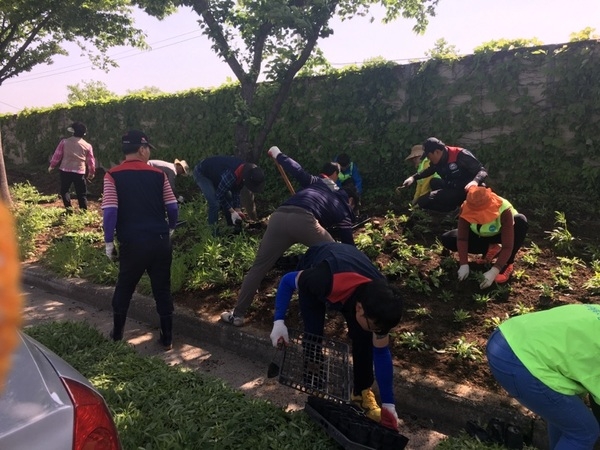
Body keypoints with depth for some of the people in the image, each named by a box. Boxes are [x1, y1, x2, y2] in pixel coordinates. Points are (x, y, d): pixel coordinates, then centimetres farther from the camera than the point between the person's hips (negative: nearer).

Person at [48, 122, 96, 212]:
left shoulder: (64, 142, -1)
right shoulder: (87, 146, 1)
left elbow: (57, 155, 3)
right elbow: (91, 161, 7)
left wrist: (52, 165, 18)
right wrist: (91, 172, 21)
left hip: (65, 170, 0)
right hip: (79, 172, 0)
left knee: (64, 190, 15)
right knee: (82, 193, 8)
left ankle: (68, 208, 3)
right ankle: (84, 211, 6)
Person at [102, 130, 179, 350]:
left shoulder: (113, 176, -4)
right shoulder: (158, 175, 1)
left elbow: (110, 212, -11)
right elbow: (172, 206, 1)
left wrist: (109, 242, -1)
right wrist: (170, 229, 19)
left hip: (132, 243, -1)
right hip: (160, 241, 1)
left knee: (124, 288, 19)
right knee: (162, 290, 12)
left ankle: (117, 334, 33)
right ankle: (167, 338, 20)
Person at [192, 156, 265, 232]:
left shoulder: (244, 172, -13)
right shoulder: (231, 175, -40)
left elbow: (236, 191, -1)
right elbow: (219, 194, -28)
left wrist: (237, 210, -6)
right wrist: (232, 211, -22)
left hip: (214, 173, 9)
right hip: (202, 173, -8)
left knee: (228, 198, 10)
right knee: (215, 204, -18)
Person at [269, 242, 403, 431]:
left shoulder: (378, 303, -32)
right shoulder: (324, 280, -47)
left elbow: (381, 353, -16)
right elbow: (287, 280, -24)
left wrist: (388, 404, -11)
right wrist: (279, 321, -32)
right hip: (316, 270, -2)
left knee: (364, 340, -9)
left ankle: (362, 391, 12)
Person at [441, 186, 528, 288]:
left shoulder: (504, 210, -38)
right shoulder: (466, 209, -29)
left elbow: (508, 246, -39)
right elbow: (462, 238, -26)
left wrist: (494, 271, -47)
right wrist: (464, 264, -35)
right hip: (480, 235, 3)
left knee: (521, 221, -36)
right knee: (447, 239, -19)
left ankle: (508, 264, -17)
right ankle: (490, 249, -2)